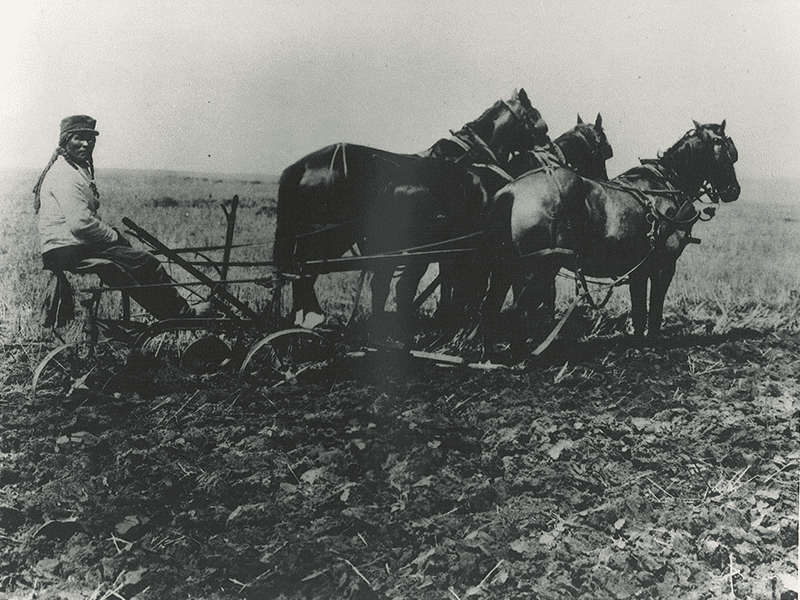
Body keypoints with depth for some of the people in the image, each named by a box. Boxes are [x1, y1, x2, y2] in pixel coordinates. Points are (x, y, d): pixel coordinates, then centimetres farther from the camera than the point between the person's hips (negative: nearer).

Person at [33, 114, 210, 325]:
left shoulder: (79, 169, 19)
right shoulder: (65, 175, -16)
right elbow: (81, 224, -25)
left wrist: (112, 235, 9)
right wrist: (115, 236, -11)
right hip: (70, 252, -10)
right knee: (146, 263, -7)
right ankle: (183, 313, 2)